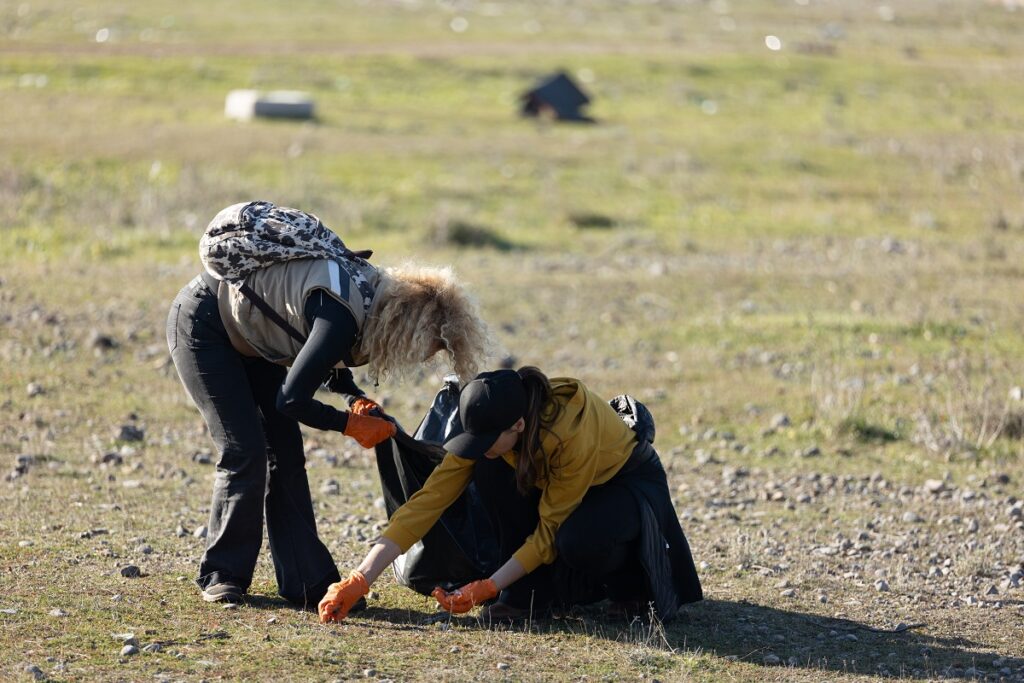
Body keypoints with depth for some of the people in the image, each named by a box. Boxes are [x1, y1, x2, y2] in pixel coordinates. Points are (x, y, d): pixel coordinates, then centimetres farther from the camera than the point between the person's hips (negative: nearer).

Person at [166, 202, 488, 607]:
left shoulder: (375, 289, -8)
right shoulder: (343, 315, -35)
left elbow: (324, 360, 10)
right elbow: (292, 400, -31)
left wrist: (354, 398, -7)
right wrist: (350, 425, -18)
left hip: (247, 336, 9)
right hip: (200, 326, -9)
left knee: (286, 455, 3)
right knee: (245, 452, -12)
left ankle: (307, 580, 3)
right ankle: (222, 576, 0)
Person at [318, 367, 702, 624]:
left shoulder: (573, 433, -38)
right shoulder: (488, 428, -22)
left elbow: (549, 530, -29)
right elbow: (428, 500, -23)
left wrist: (488, 588, -30)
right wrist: (358, 581, -30)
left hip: (633, 481, -6)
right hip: (558, 482, 6)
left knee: (577, 542, -39)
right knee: (491, 472, -25)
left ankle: (630, 577, -4)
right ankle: (528, 596, -12)